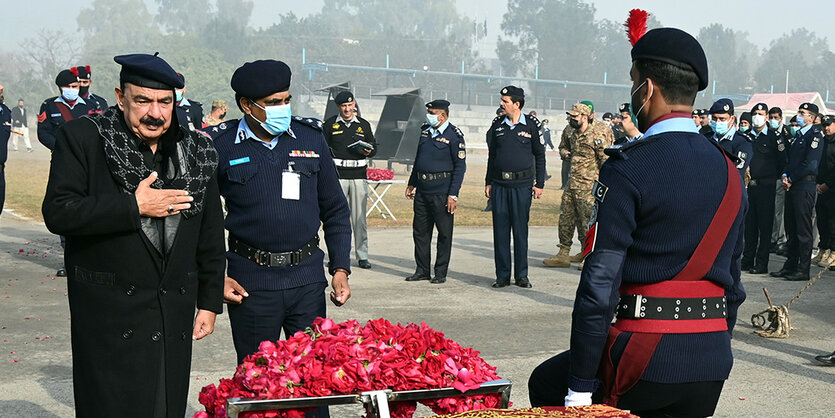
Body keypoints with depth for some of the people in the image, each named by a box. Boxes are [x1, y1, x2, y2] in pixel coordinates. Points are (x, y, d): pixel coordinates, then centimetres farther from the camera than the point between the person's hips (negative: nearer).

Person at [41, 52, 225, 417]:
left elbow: (210, 236, 14)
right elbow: (57, 213, -13)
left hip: (174, 315, 4)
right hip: (108, 315, -3)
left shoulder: (196, 152, 9)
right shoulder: (81, 138, -3)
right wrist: (134, 207, -17)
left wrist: (209, 302, 11)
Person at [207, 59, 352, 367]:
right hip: (250, 282, -2)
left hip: (307, 279, 2)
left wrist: (340, 268, 4)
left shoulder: (311, 137, 5)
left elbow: (335, 211, 11)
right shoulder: (220, 146, -4)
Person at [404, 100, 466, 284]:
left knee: (444, 233, 2)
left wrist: (453, 195, -14)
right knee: (420, 231, 9)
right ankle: (422, 270, 19)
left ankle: (441, 272, 11)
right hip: (422, 189, 7)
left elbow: (460, 167, -10)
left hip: (441, 191, -7)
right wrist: (411, 184, 18)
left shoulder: (454, 135, -8)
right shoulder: (425, 131, 11)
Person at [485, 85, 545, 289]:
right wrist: (488, 182, 12)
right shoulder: (497, 125, 8)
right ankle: (502, 275, 10)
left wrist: (539, 184, 1)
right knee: (500, 230, 3)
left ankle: (521, 275, 11)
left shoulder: (531, 125, -1)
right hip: (499, 185, 3)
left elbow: (540, 156, 5)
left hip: (522, 185, -3)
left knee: (520, 230, 2)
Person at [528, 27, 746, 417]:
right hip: (712, 369, 7)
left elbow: (599, 284, -15)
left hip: (648, 359, -6)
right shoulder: (729, 171, 9)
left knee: (546, 384, 18)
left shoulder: (628, 170, -12)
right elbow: (733, 280, 15)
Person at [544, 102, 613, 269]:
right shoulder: (574, 134, 12)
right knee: (566, 217, 10)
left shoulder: (598, 135, -13)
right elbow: (563, 146, 33)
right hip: (572, 184, 9)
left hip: (589, 186, -8)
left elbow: (606, 160, -15)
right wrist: (566, 153, 11)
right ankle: (563, 254, 17)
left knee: (587, 220, -2)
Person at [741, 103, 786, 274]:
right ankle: (747, 260, 15)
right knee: (749, 223, 7)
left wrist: (773, 177, 2)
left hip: (765, 187, -4)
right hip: (748, 185, 4)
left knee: (765, 224, -2)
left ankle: (762, 263, 1)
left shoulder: (774, 137, 0)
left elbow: (782, 161, 1)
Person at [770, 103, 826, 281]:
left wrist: (791, 179, -11)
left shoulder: (815, 135, -8)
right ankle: (790, 266, 17)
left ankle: (803, 270, -1)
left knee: (803, 230, -5)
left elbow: (810, 164, -16)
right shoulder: (798, 135, 18)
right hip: (792, 186, 9)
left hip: (805, 185, -9)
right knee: (791, 228, 11)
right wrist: (785, 175, 3)